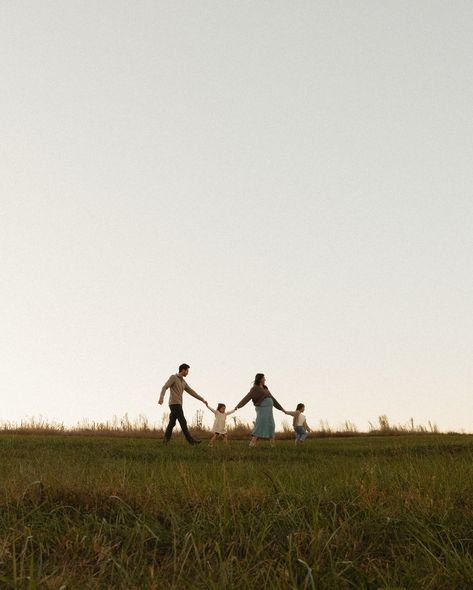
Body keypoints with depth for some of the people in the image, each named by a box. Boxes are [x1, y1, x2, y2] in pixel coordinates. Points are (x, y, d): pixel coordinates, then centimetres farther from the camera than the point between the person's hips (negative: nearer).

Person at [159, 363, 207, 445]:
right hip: (174, 404, -9)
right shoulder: (173, 377, -6)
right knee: (183, 422, -9)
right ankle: (191, 440, -8)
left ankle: (166, 441, 1)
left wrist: (202, 399, 20)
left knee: (172, 424, 4)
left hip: (177, 405, 9)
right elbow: (164, 388, -17)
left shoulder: (183, 382, 20)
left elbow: (191, 392, 23)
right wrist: (161, 398, -36)